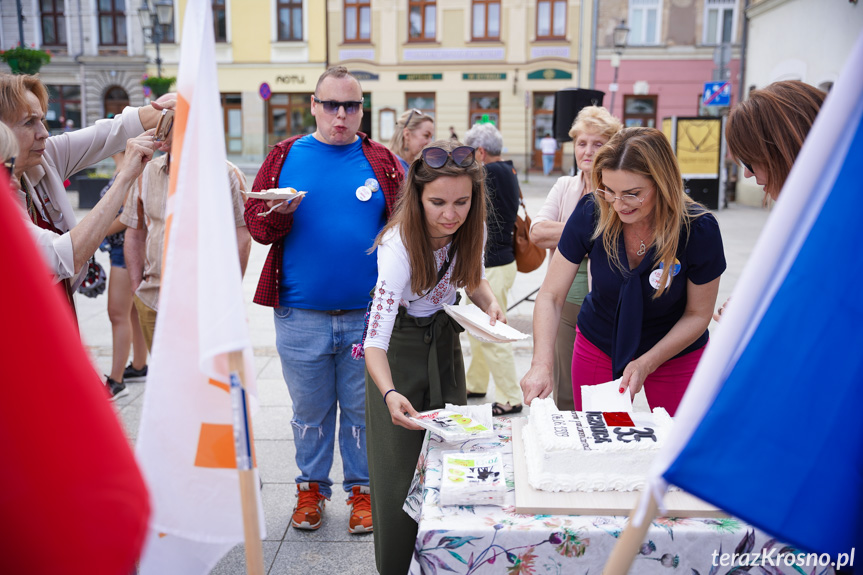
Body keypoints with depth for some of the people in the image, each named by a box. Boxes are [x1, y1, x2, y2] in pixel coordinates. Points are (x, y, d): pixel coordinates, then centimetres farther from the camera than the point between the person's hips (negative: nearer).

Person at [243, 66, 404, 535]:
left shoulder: (381, 161, 4)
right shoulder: (286, 156, 5)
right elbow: (255, 221, 4)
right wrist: (278, 213, -17)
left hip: (366, 315, 0)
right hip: (300, 316, 1)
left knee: (362, 408, 11)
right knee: (310, 409, 14)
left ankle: (361, 489, 28)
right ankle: (311, 487, 32)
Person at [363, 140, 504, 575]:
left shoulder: (470, 229, -15)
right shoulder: (399, 245, -32)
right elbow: (375, 340, -37)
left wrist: (490, 303, -14)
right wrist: (389, 395, -54)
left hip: (445, 338, 5)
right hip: (400, 347, -5)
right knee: (401, 463, -2)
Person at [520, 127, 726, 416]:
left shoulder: (699, 229, -24)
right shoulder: (591, 212, -21)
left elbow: (698, 314, -11)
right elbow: (550, 296, -16)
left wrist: (646, 364, -20)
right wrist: (541, 365, -30)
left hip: (675, 354, -1)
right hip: (597, 347, 1)